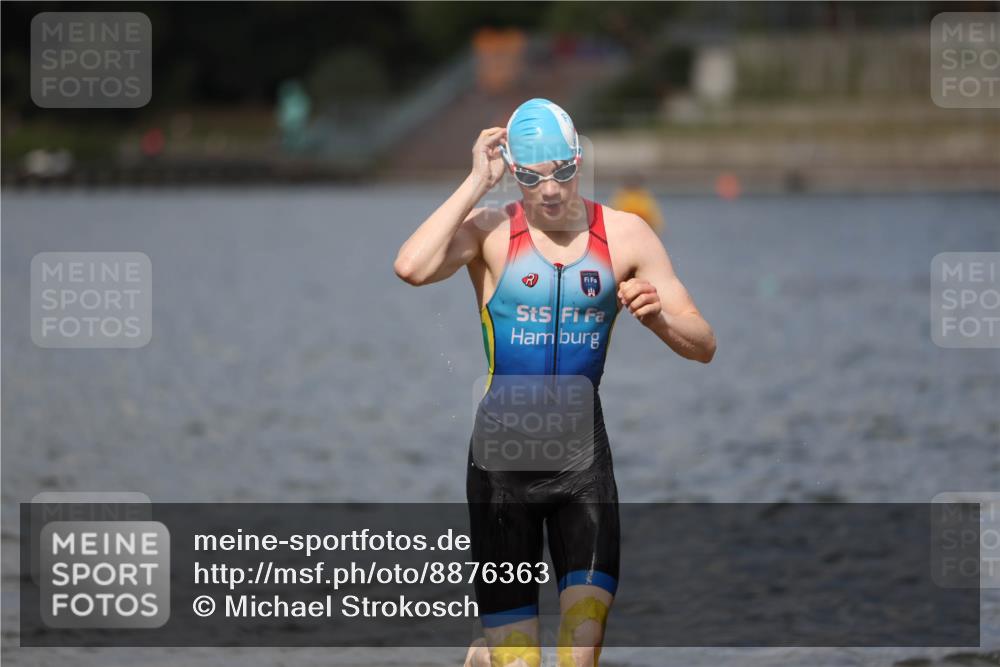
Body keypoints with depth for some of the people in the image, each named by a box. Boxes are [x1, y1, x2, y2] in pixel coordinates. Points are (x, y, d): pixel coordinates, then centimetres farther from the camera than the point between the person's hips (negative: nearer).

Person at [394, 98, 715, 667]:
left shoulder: (625, 236, 3)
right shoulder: (490, 231, -4)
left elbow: (703, 347, 4)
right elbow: (412, 268, -26)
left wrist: (659, 317, -19)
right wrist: (477, 184, -19)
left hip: (583, 449, 2)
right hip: (503, 448, -2)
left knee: (588, 618, -17)